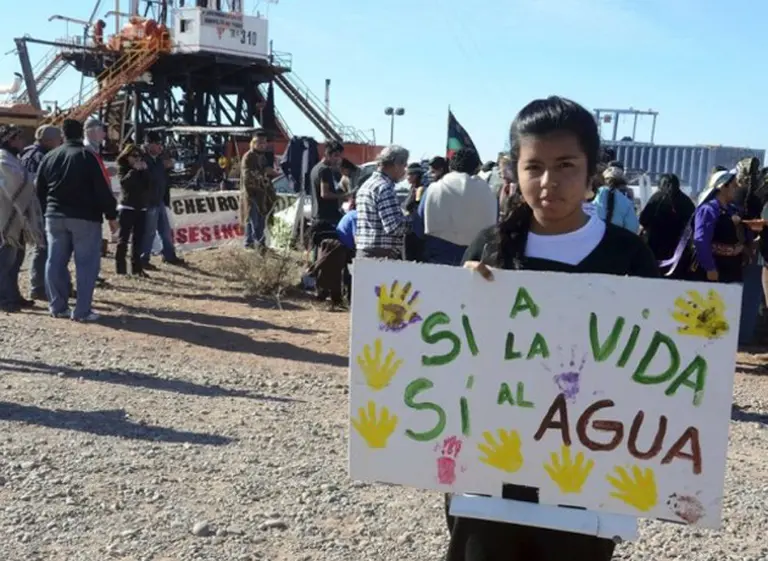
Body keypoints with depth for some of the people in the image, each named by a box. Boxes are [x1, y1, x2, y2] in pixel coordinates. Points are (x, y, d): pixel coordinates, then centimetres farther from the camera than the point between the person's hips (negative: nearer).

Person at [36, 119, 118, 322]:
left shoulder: (49, 157, 9)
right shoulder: (87, 156, -8)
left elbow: (40, 190, 14)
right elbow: (102, 190, -12)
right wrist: (111, 215, -6)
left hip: (55, 216, 5)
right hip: (85, 217, -5)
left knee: (55, 262, 11)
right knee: (86, 263, -2)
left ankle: (58, 306, 14)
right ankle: (82, 310, -6)